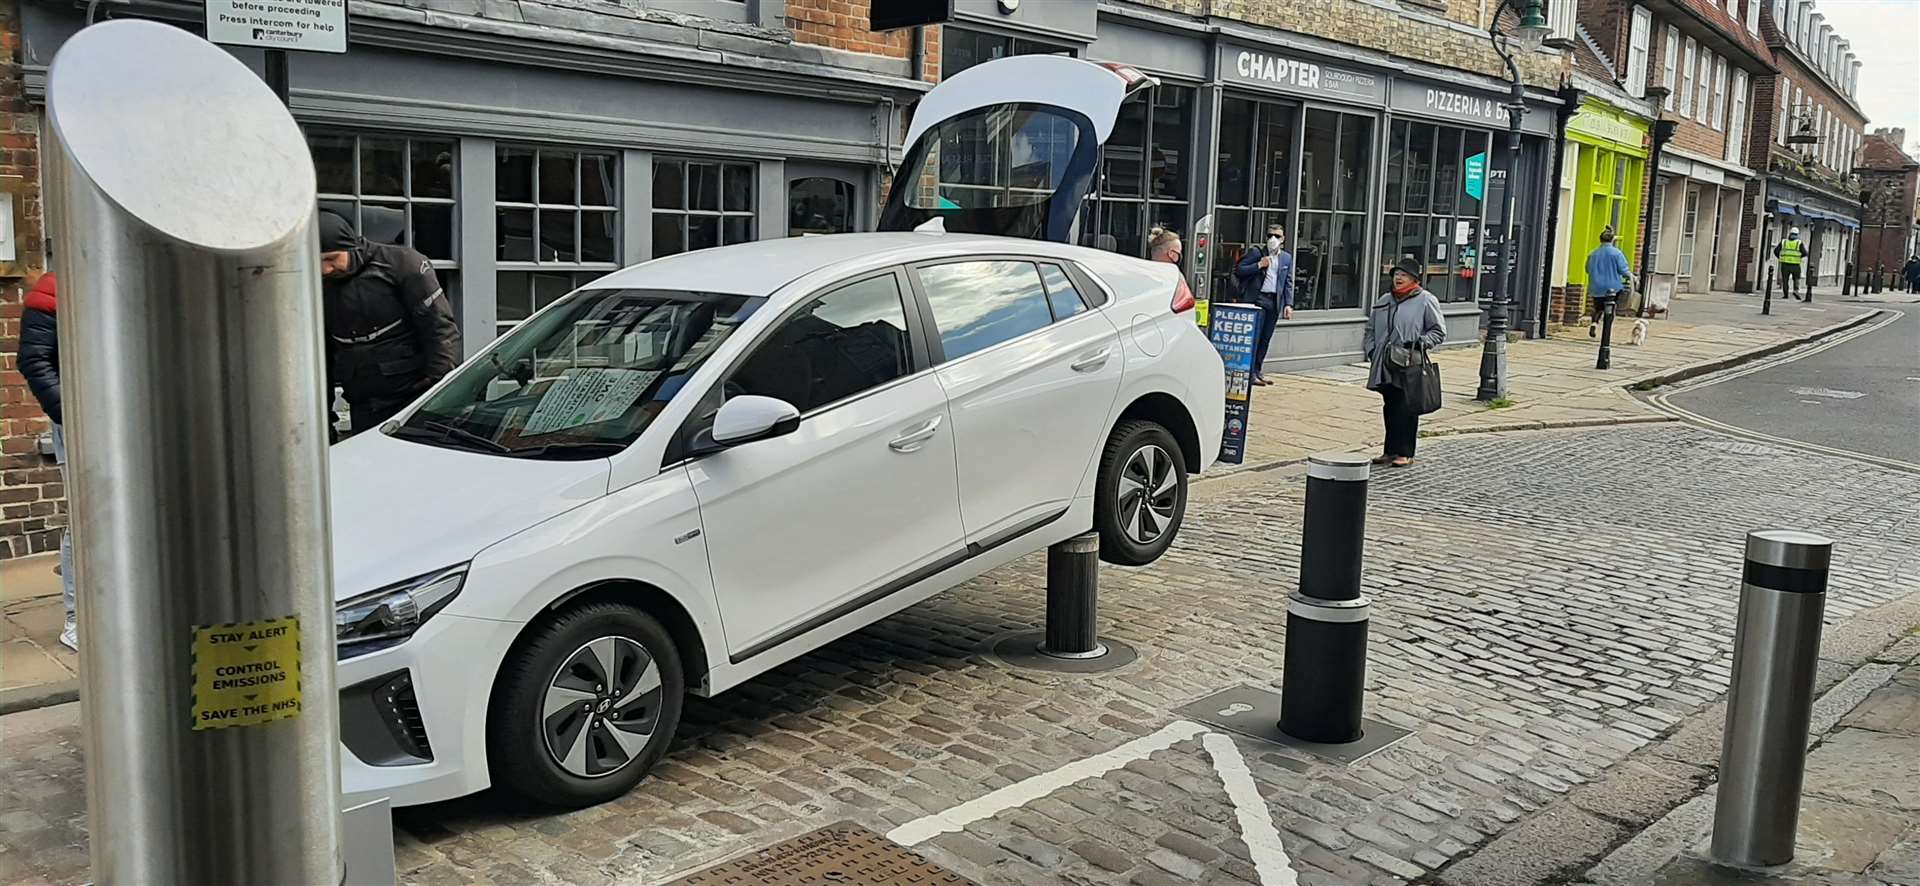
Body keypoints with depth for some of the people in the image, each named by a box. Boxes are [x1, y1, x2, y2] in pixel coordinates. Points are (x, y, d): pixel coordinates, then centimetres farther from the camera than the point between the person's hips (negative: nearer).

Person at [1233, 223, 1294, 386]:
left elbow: (1288, 283, 14)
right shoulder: (1256, 252, 1)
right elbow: (1238, 270, -5)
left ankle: (1258, 371, 17)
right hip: (1257, 299, -5)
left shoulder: (1287, 258, 14)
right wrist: (1259, 265, -15)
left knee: (1265, 339, 9)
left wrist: (1288, 304, 4)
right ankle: (1250, 373, -5)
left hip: (1274, 301, 5)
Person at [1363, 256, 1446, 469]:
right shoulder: (1384, 301, 15)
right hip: (1385, 366, 5)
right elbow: (1371, 329, 23)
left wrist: (1421, 342, -14)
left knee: (1407, 409, -3)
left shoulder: (1425, 301, -1)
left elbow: (1439, 332, 1)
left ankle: (1405, 453, 4)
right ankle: (1391, 450, 17)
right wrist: (1371, 349, 9)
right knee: (1390, 408, 10)